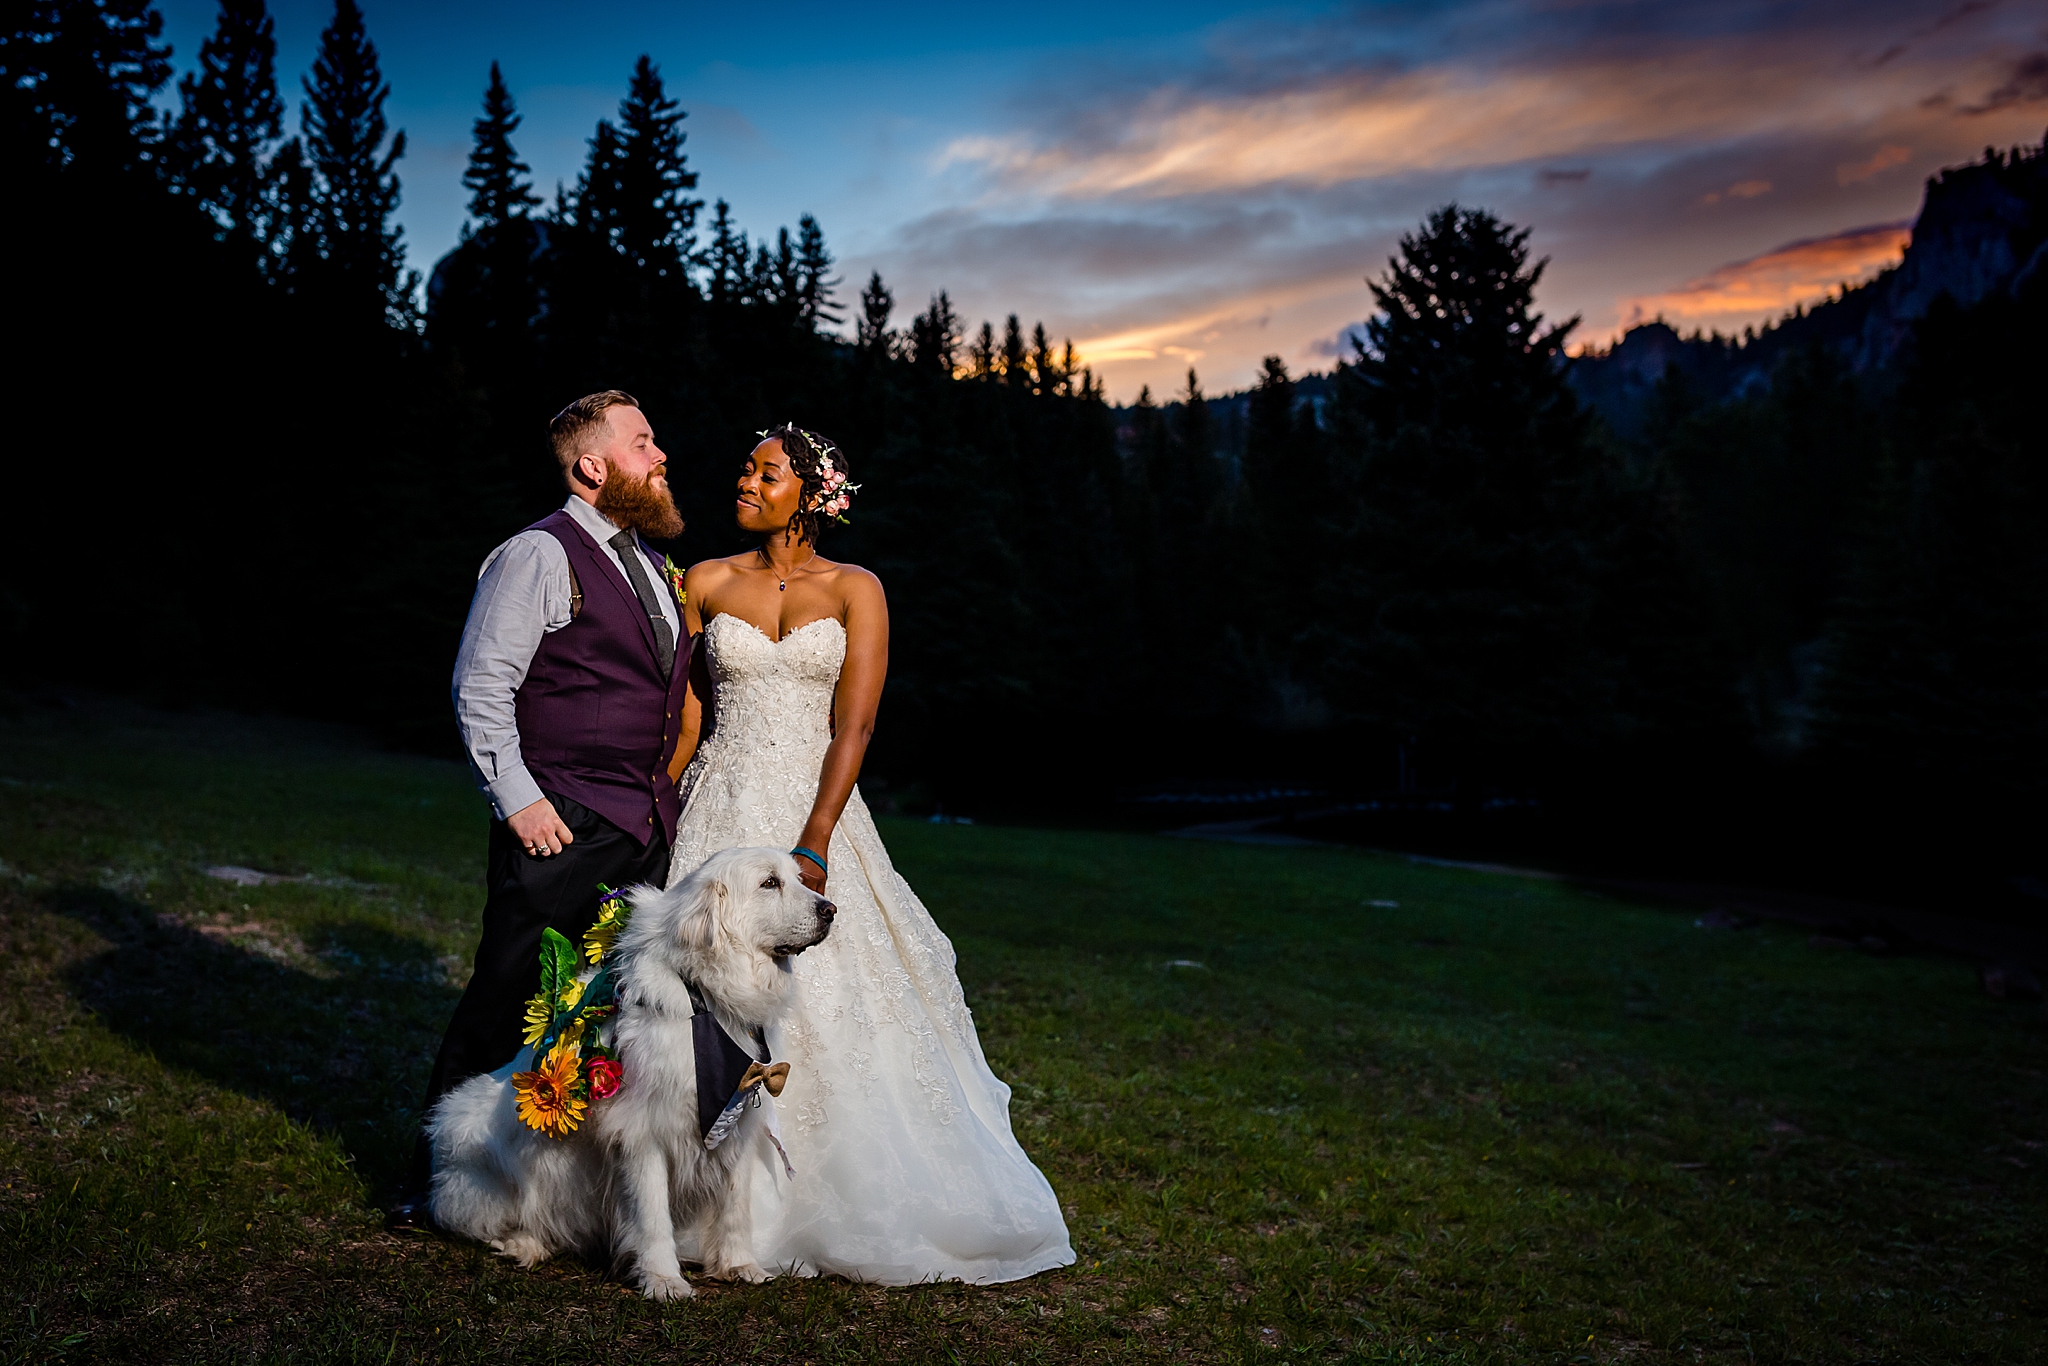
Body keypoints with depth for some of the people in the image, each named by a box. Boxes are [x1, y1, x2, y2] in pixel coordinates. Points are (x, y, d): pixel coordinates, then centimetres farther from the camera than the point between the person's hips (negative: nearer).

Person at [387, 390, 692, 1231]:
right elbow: (481, 688, -11)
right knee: (508, 1001, -1)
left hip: (648, 827, 8)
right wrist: (518, 797, -16)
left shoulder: (650, 562, 17)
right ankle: (437, 1177, 15)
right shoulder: (538, 556, -8)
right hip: (560, 824, -7)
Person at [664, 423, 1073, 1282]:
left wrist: (813, 847, -17)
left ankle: (856, 1203, 15)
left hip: (817, 810, -1)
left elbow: (853, 727, -8)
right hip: (722, 815, 2)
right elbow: (687, 719, 9)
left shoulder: (855, 591, -1)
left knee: (836, 1005, -1)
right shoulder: (707, 584, 6)